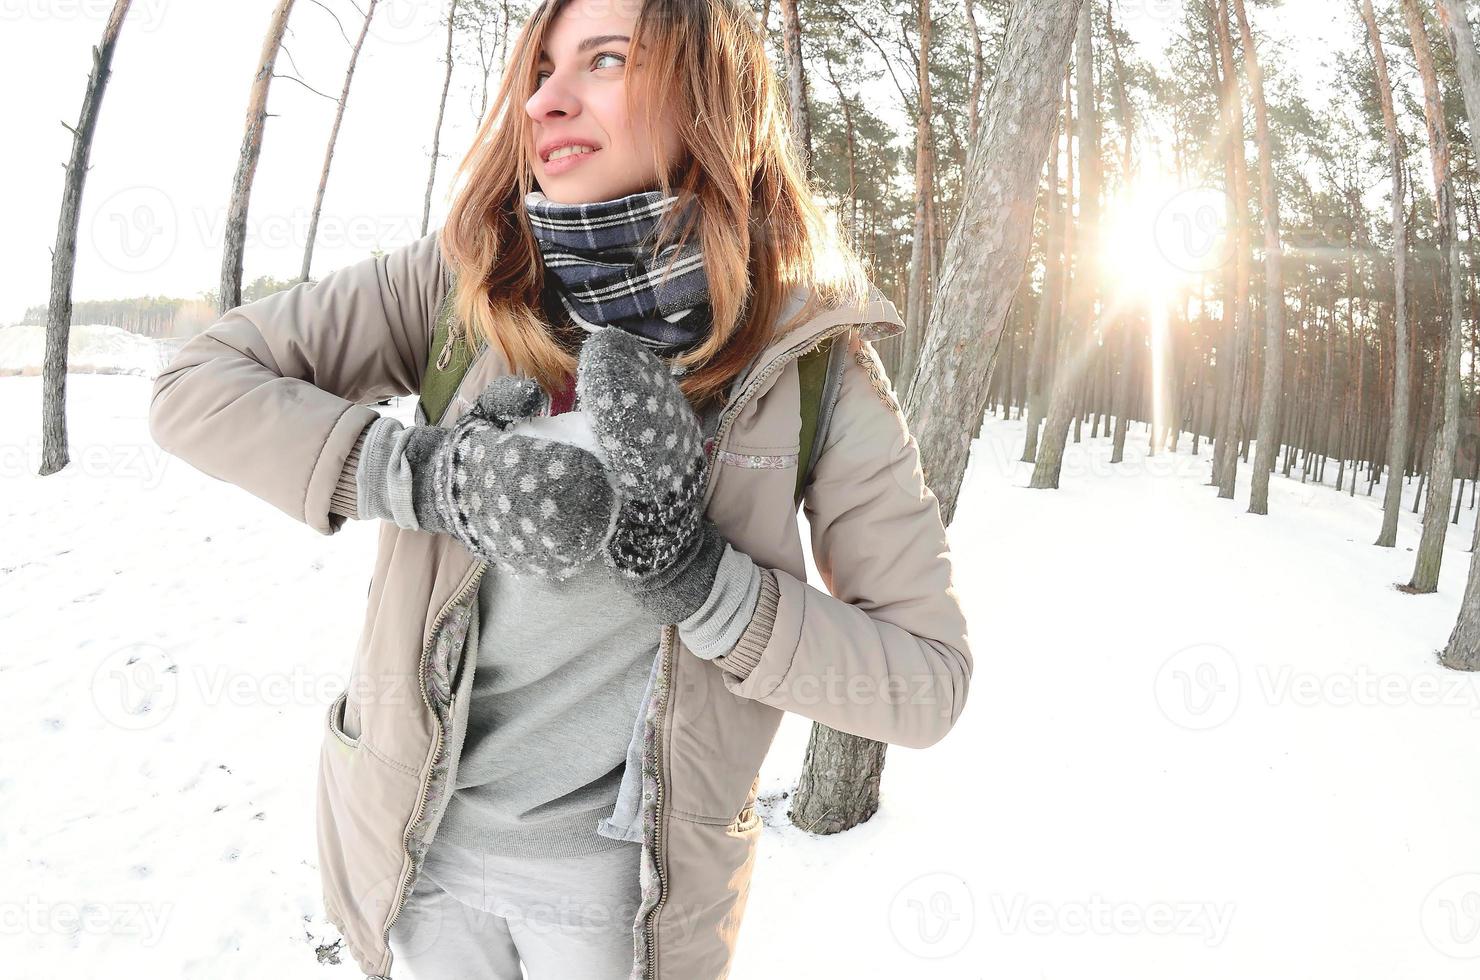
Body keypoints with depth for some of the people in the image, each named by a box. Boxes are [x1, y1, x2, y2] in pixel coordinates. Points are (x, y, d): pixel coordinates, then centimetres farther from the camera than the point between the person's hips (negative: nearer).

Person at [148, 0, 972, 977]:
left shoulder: (812, 353, -15)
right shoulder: (465, 279, -9)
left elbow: (930, 682, -14)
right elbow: (192, 383, -8)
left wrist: (693, 575, -27)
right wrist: (420, 472, -23)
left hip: (621, 873, -1)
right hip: (419, 831, 2)